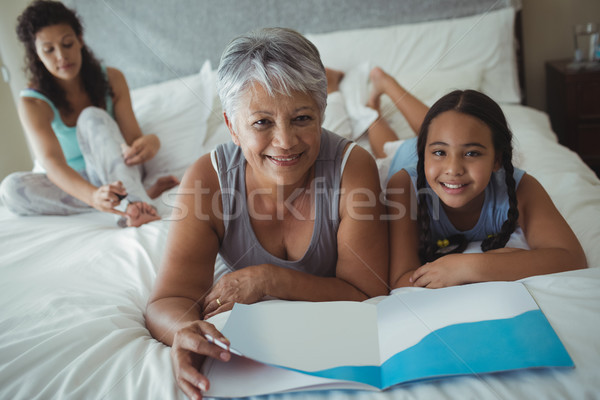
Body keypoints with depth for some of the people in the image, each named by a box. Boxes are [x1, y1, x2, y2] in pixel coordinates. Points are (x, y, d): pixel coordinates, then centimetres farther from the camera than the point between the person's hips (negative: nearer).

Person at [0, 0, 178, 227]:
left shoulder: (111, 80, -6)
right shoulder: (33, 103, -14)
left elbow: (133, 138, -13)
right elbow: (52, 162, -31)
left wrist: (150, 141, -42)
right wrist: (93, 195, -54)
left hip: (117, 172, 0)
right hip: (73, 185, 1)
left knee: (92, 117, -26)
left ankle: (133, 200, -50)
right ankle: (140, 196, -36)